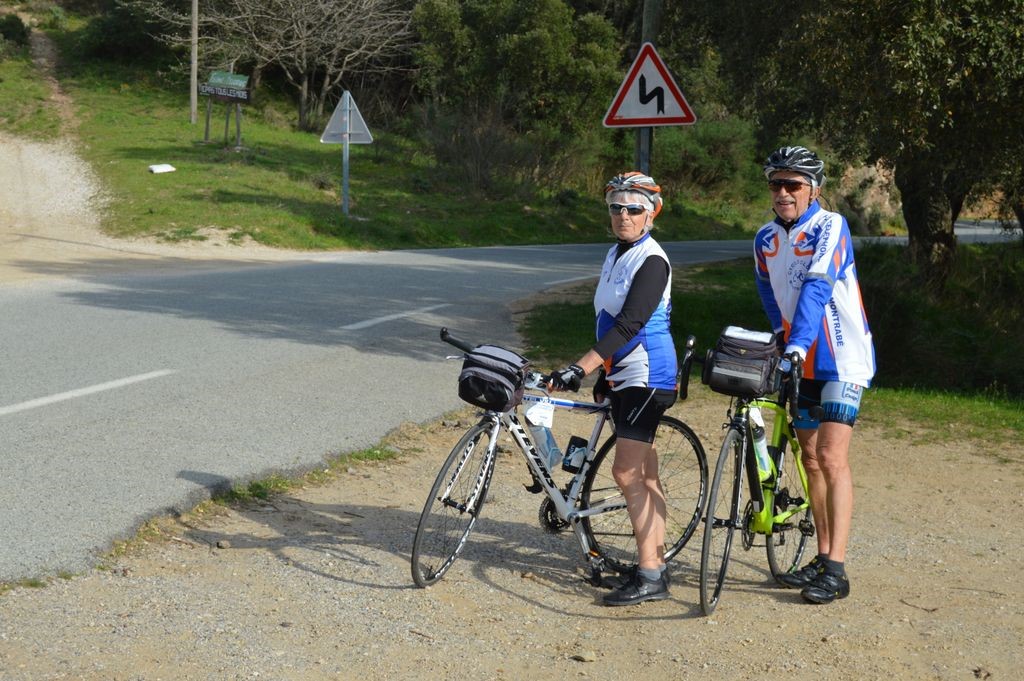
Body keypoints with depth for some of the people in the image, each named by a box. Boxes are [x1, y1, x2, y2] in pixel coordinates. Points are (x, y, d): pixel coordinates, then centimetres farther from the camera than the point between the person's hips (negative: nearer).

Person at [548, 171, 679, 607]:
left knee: (626, 472, -14)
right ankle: (656, 566, 18)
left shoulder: (652, 261, -15)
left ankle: (649, 577, -10)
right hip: (624, 375, 9)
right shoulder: (615, 255, 13)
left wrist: (581, 367, -31)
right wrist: (604, 374, 21)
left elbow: (629, 324, -25)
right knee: (645, 475, 11)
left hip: (647, 375, -9)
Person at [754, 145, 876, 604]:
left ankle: (836, 571, -11)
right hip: (802, 361, 7)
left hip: (842, 359, -6)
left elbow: (818, 287, -29)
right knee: (811, 458, 10)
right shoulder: (766, 239, 4)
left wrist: (798, 343, -40)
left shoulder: (830, 227, -15)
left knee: (832, 457, -13)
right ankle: (822, 556, 20)